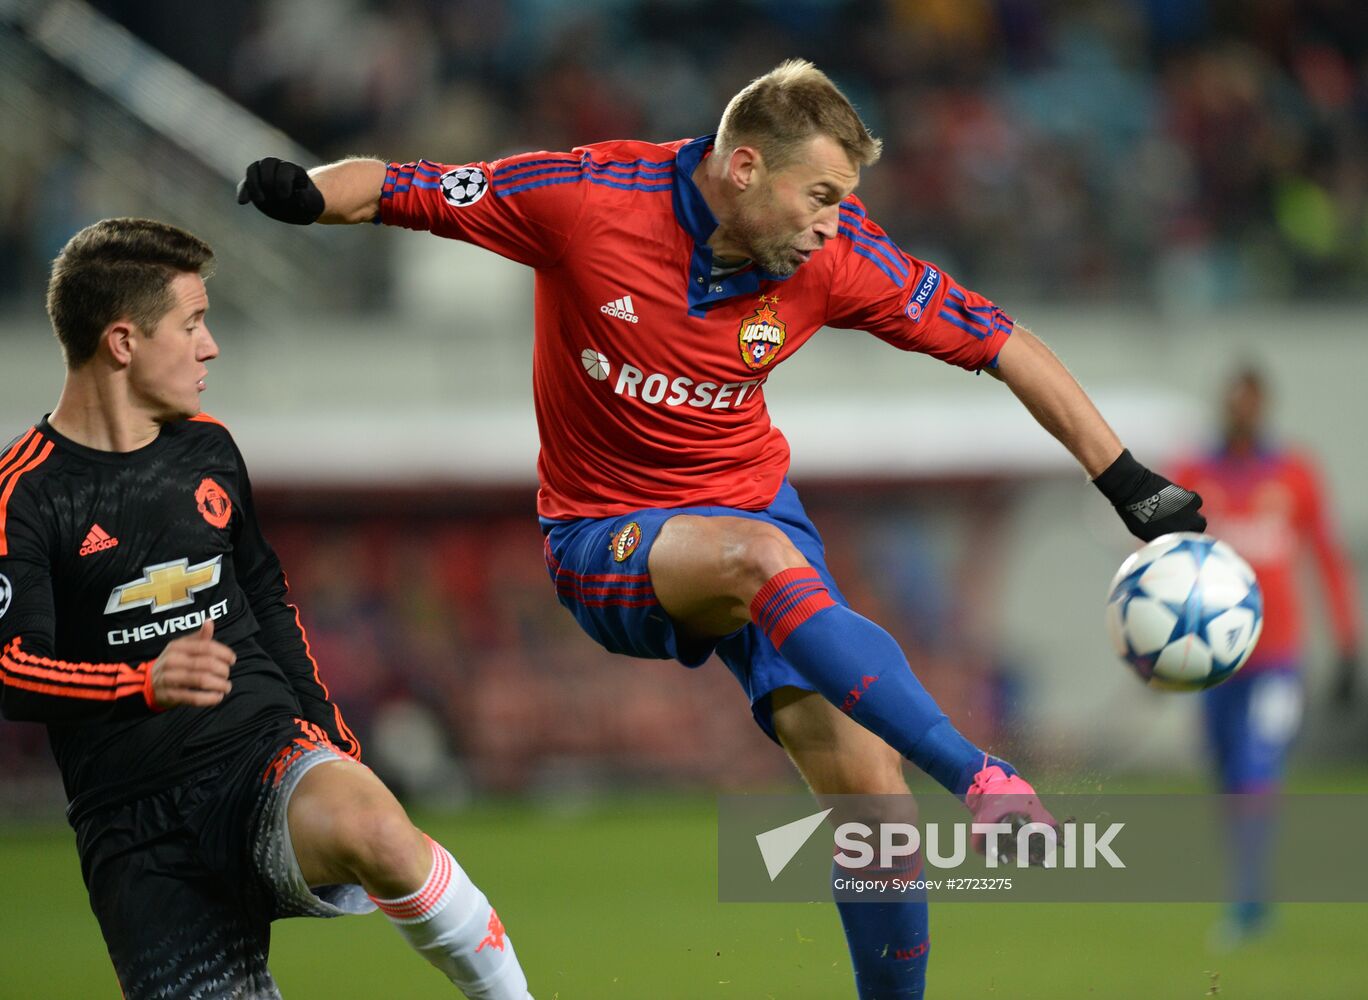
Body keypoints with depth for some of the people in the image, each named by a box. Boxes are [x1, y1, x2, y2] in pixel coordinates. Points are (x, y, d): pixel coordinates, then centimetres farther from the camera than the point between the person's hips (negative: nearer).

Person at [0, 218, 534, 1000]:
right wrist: (146, 684, -31)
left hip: (265, 757, 2)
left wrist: (328, 729, 21)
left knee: (371, 826, -34)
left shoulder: (208, 448, 14)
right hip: (136, 830, -2)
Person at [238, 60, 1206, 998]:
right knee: (760, 557, -37)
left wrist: (1129, 483, -5)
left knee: (866, 778, -12)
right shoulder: (586, 198, -20)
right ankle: (982, 779, -36)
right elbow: (396, 189, -11)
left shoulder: (837, 256, -12)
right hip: (606, 536, -4)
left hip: (750, 504, 4)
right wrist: (306, 191, -33)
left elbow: (999, 342, -3)